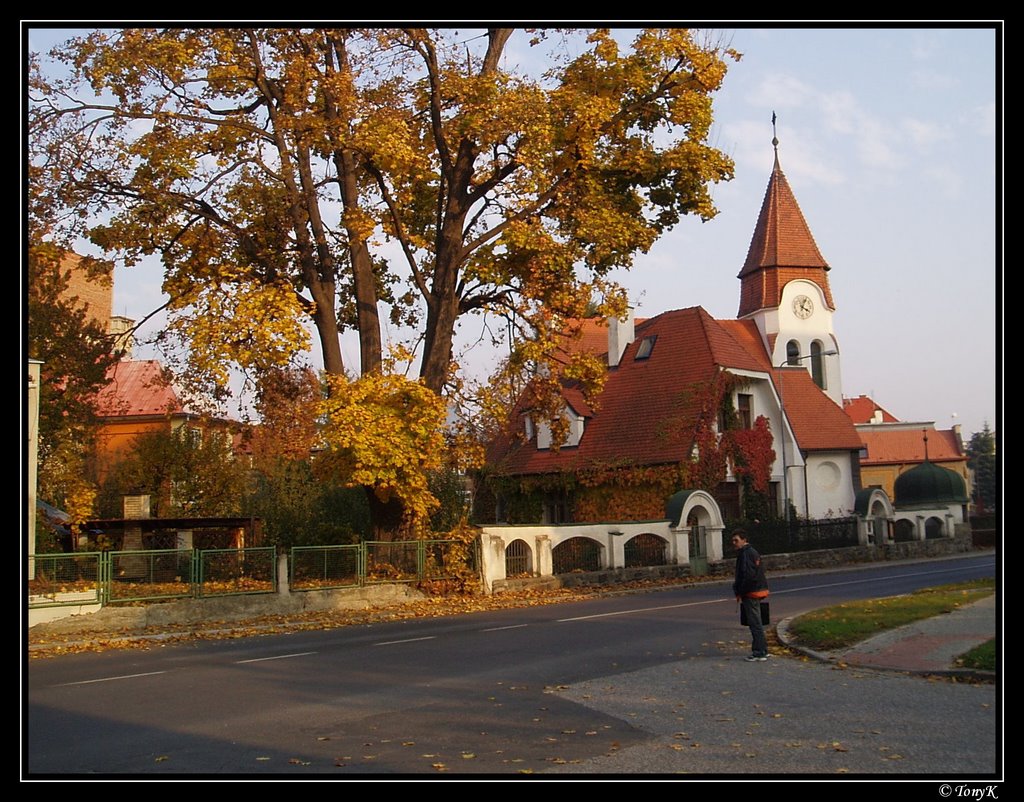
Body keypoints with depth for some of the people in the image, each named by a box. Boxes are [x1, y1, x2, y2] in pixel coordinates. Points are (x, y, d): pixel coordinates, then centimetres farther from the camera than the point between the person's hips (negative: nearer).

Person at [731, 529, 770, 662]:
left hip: (751, 593, -11)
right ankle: (762, 650, 23)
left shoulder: (745, 554, -17)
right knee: (756, 622, 17)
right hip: (759, 590, 11)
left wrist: (739, 592, -13)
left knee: (755, 623, -7)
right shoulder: (753, 552, 16)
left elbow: (748, 576, -24)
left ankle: (759, 653, -5)